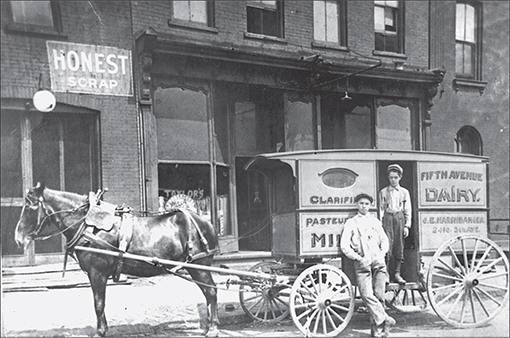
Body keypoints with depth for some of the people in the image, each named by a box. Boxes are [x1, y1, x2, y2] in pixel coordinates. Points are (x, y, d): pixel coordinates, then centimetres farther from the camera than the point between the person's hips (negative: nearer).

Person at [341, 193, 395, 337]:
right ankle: (384, 320, -17)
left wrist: (382, 253, 1)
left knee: (379, 295, -6)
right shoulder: (351, 222, 10)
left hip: (378, 262, 2)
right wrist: (359, 258, -8)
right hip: (362, 263, -2)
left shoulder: (375, 221, 22)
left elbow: (384, 240, 21)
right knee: (367, 295, -19)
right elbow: (344, 246, 3)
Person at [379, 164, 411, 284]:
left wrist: (407, 225, 2)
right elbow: (381, 209, 7)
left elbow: (408, 210, 10)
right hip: (388, 218, -1)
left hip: (400, 218, 1)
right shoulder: (383, 192, 9)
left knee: (399, 247, 1)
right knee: (387, 245, -10)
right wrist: (380, 224, -2)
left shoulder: (404, 192, 11)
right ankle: (385, 273, -7)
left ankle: (396, 273, 8)